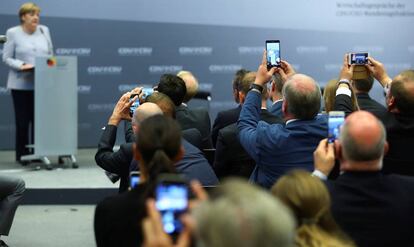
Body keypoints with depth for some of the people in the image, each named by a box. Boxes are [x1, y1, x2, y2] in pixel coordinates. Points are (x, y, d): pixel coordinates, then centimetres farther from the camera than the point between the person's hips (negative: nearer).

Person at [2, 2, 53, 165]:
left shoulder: (44, 31, 11)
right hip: (21, 83, -3)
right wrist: (22, 65, -18)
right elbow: (6, 58, -2)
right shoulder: (13, 33, 0)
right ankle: (21, 155, 8)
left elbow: (50, 54, 13)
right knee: (22, 120, 0)